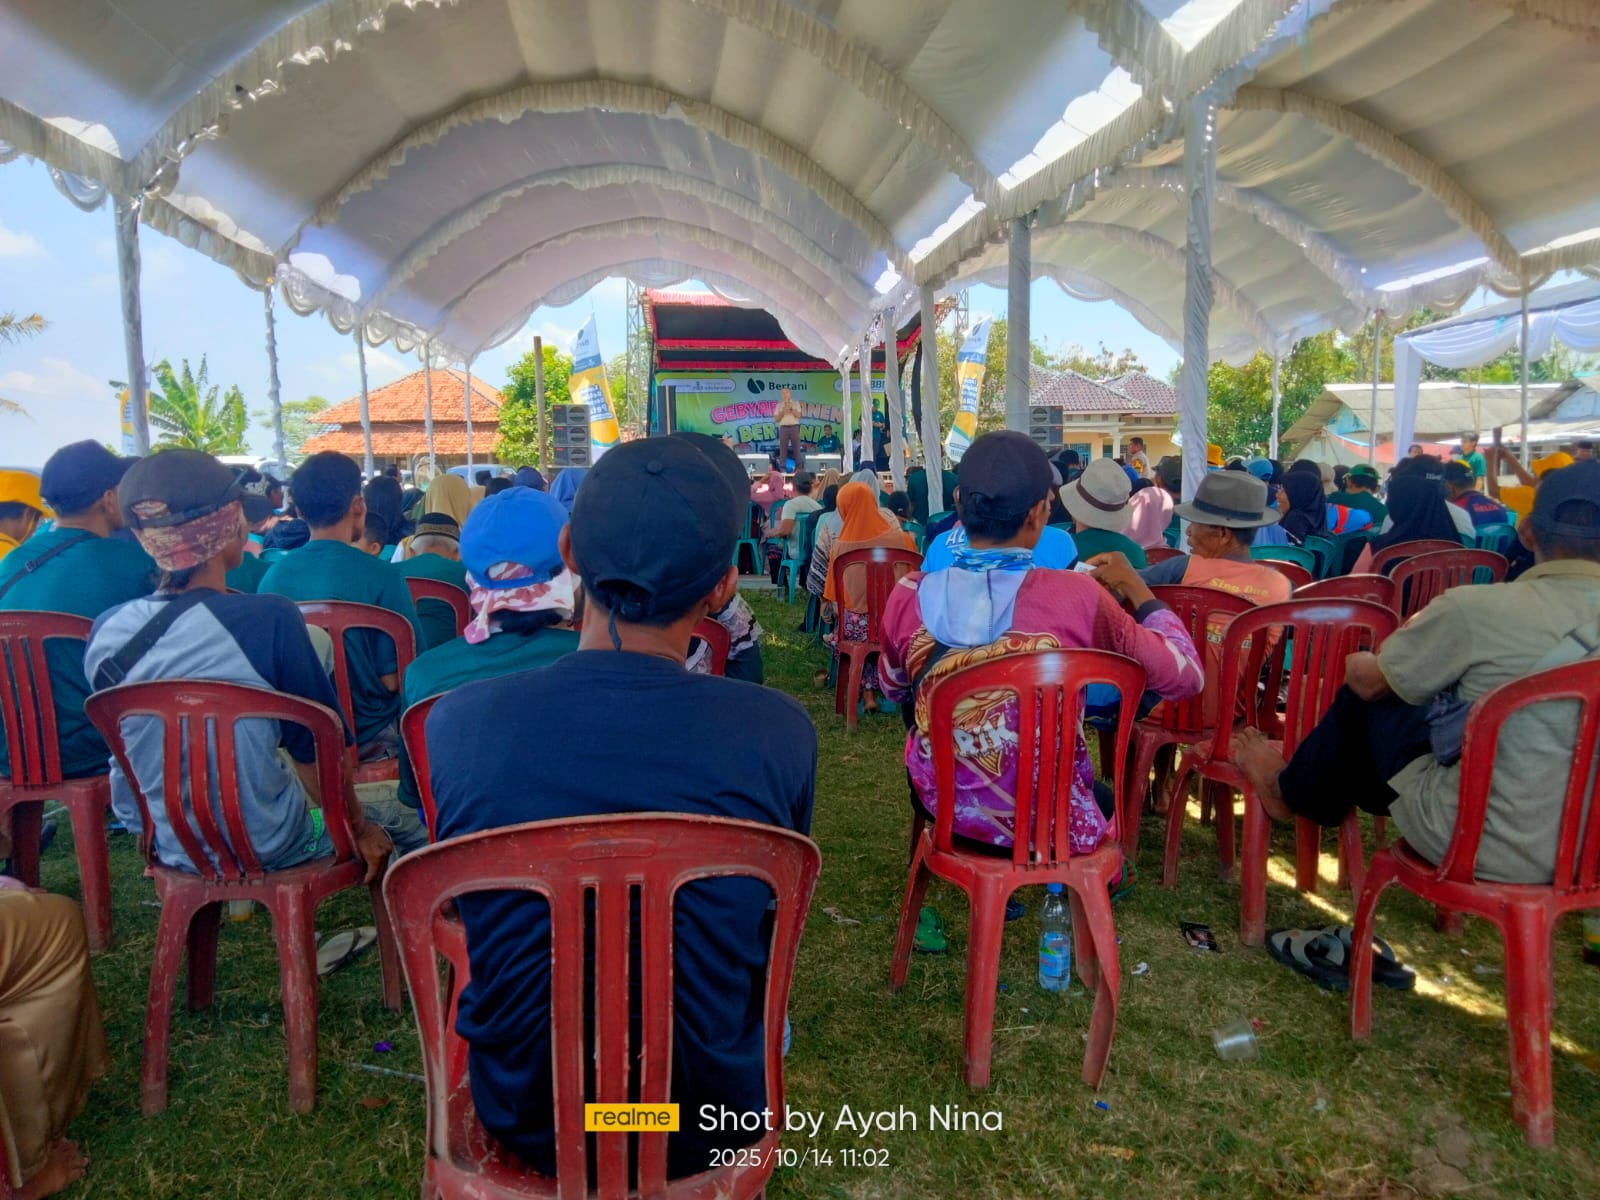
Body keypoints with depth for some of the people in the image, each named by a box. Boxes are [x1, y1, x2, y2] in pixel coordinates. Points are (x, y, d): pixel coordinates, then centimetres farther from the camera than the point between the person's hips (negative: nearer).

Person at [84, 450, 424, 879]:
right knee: (413, 815, 12)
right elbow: (316, 750, -17)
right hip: (263, 846, -6)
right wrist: (358, 829, 0)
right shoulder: (268, 619, -26)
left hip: (166, 842, 7)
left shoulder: (106, 630, -8)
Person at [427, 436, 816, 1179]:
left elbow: (460, 899, 0)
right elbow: (774, 909, -3)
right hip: (707, 1126, 0)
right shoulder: (780, 733, -23)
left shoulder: (456, 722, -20)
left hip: (526, 1122, 1)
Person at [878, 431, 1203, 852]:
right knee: (1105, 799, 35)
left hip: (945, 807, 2)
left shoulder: (910, 596, -15)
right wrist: (1136, 589, 4)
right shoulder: (1077, 597, -23)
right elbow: (1186, 676, -8)